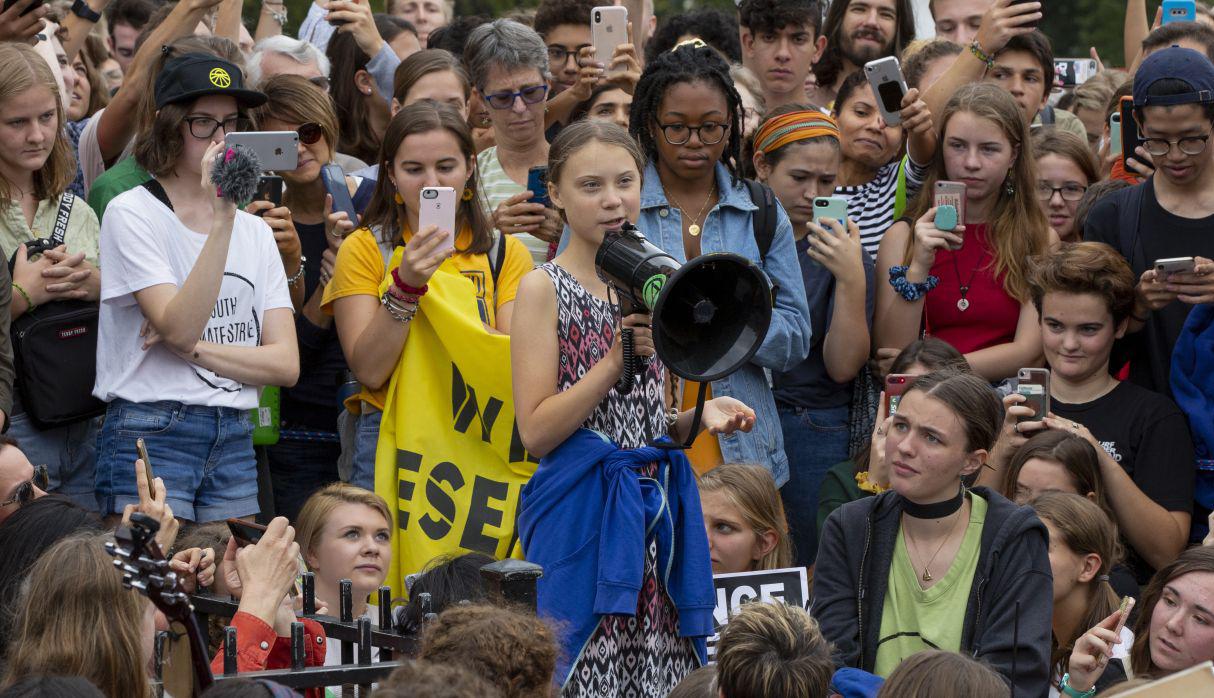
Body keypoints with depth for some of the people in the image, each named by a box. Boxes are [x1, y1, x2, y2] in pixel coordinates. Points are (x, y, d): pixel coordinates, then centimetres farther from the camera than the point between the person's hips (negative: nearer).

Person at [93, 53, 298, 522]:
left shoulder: (255, 231, 13)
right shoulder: (132, 214, -4)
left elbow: (286, 364, 4)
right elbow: (180, 327, -17)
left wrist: (194, 348, -10)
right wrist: (221, 219, -21)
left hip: (234, 443, 5)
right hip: (151, 431, -5)